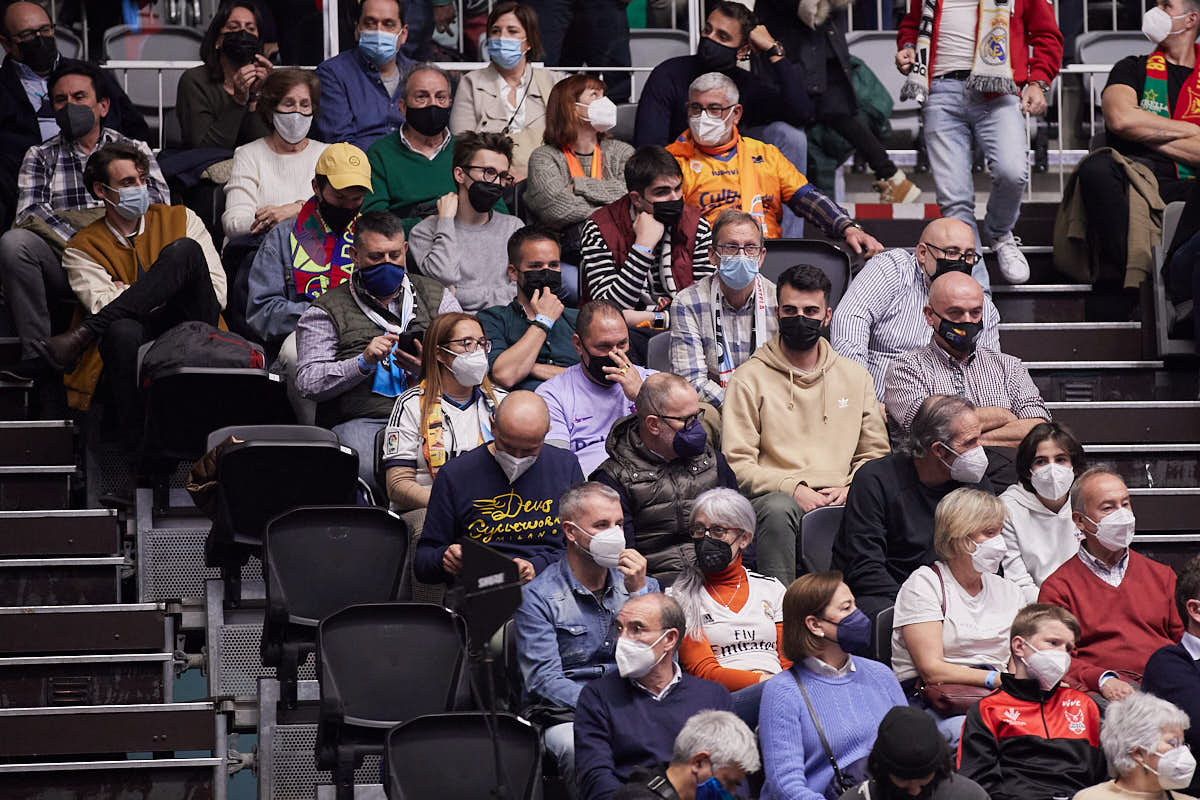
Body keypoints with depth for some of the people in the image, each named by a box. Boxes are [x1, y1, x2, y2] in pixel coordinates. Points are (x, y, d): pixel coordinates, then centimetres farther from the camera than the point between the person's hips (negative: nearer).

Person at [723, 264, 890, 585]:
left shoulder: (855, 376, 20)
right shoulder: (750, 378, 9)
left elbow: (875, 453, 21)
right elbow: (737, 463, 1)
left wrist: (850, 488, 0)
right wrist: (792, 488, -14)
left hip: (839, 502, 2)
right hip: (775, 496, -2)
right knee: (777, 509, -39)